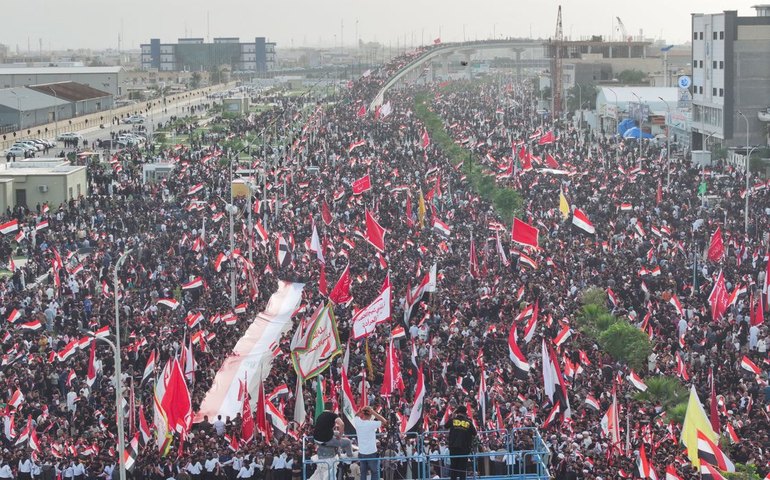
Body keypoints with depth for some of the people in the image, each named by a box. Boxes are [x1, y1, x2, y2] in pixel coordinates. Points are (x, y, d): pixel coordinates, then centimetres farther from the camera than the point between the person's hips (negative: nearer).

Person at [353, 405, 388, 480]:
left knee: (363, 473, 14)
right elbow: (384, 421, -13)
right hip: (372, 453, -4)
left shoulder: (357, 422, -6)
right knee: (375, 473, 10)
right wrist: (374, 412, -18)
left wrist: (361, 410, -5)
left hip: (361, 453, 4)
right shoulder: (372, 424, -20)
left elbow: (356, 416, 15)